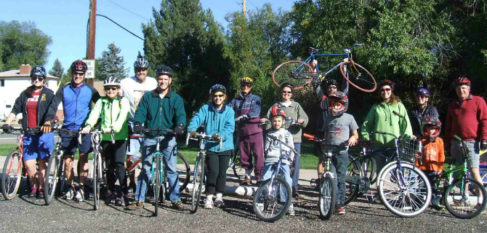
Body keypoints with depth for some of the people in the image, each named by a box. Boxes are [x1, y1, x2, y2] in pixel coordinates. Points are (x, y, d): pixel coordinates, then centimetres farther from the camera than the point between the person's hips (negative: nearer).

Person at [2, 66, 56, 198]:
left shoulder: (48, 94, 2)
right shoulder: (25, 94, 14)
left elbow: (51, 112, -9)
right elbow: (15, 110, 10)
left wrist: (47, 124, -25)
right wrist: (7, 123, -4)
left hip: (44, 133, -3)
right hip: (29, 134, 3)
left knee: (43, 163, 1)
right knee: (28, 163, 0)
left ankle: (42, 188, 14)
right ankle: (34, 186, 20)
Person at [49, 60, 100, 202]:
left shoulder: (90, 90, 5)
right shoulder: (63, 90, 7)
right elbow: (53, 106, 0)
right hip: (68, 130, 1)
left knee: (83, 159, 1)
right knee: (68, 160, 3)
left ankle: (81, 187, 12)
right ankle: (71, 187, 20)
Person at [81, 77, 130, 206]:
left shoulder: (123, 101, 5)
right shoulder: (101, 101, 13)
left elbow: (122, 116, -13)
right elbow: (94, 113, -4)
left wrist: (113, 127, -31)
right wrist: (88, 126, -25)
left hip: (120, 136, -3)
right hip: (105, 137, 3)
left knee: (119, 164, -13)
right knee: (109, 165, 8)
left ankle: (123, 193, -6)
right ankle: (111, 190, 25)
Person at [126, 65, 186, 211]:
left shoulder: (176, 99, 6)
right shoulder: (148, 97, 8)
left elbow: (181, 114, -6)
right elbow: (140, 112, 0)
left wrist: (180, 125, -28)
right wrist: (137, 124, -20)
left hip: (168, 138, -1)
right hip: (150, 137, 1)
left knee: (172, 169, 0)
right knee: (145, 169, 5)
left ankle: (176, 199, 10)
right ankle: (139, 200, 12)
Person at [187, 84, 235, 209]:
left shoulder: (229, 111, 0)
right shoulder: (206, 109, 2)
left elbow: (230, 127, -13)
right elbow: (197, 118, -11)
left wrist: (220, 135, -31)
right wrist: (192, 129, -31)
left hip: (225, 146, 1)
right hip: (210, 147, -1)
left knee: (222, 172, 9)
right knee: (213, 171, -10)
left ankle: (219, 196, 26)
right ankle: (209, 197, 2)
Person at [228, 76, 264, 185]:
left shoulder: (255, 99, 4)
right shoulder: (236, 100, 12)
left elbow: (255, 112, -11)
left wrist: (243, 116, -23)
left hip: (255, 131, -3)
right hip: (242, 132, 3)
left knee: (258, 155, -7)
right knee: (244, 156, 10)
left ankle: (259, 177, -1)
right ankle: (247, 177, 22)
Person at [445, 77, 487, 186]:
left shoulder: (478, 101, 5)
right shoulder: (452, 105, 20)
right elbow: (448, 125, 22)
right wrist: (447, 142, 17)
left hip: (472, 142, -5)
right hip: (455, 143, 5)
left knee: (474, 170, -12)